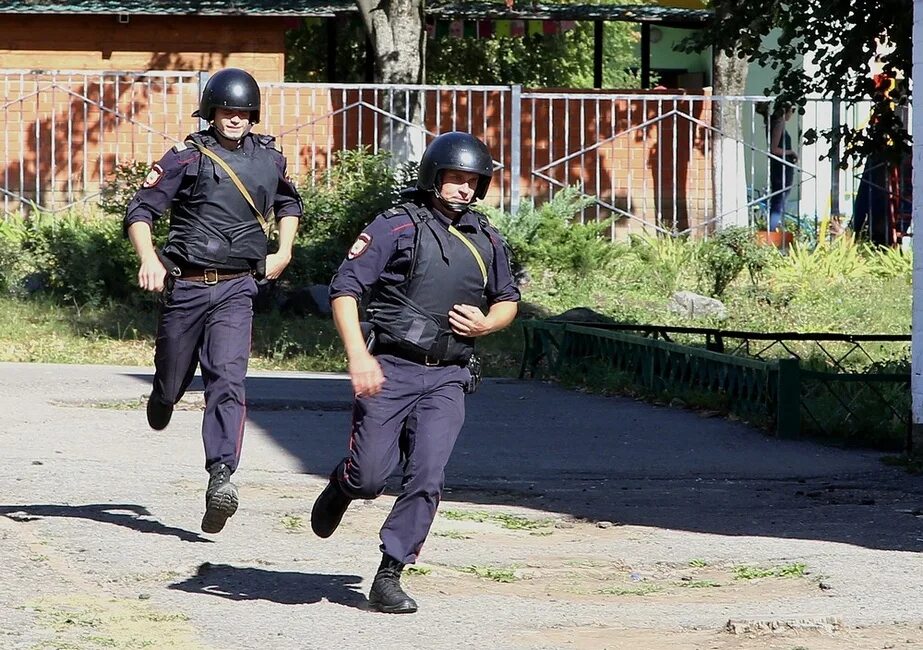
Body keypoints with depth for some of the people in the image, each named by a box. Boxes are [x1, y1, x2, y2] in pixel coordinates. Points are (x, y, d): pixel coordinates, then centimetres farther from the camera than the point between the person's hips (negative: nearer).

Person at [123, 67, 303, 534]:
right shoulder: (187, 158, -4)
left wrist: (284, 252, 17)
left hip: (236, 289, 1)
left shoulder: (269, 159, 9)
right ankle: (163, 399, 49)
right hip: (185, 285, -1)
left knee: (228, 377, -19)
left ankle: (221, 478, -28)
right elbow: (140, 211, -7)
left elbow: (289, 203, 31)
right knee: (171, 383, 10)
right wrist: (149, 259, -24)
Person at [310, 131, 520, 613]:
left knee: (426, 479, -9)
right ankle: (342, 486, 35)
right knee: (370, 477, -3)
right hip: (390, 370, -3)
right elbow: (344, 289, -10)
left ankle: (389, 578, -1)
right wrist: (358, 356, -20)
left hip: (447, 379, 3)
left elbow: (508, 300, 27)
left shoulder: (487, 241, 11)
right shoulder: (397, 227, -5)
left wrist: (486, 324, 3)